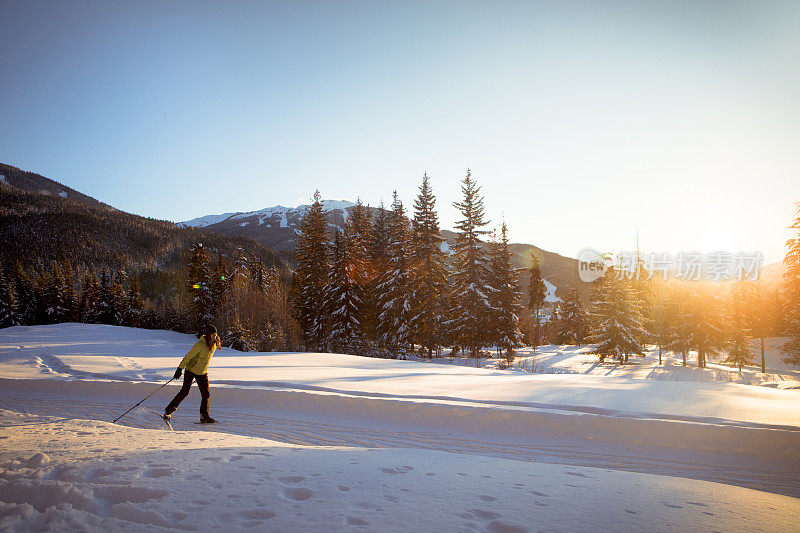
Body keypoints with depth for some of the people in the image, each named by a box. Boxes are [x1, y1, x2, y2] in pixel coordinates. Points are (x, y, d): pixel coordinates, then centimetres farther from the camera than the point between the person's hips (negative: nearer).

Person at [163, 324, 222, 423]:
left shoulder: (214, 344, -2)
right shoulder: (200, 345, -24)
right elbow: (188, 356, -19)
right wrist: (180, 368, -18)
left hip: (203, 372, 6)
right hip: (191, 370, -6)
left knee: (206, 394, 1)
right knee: (184, 391, -10)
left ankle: (204, 416, 11)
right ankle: (168, 411, 1)